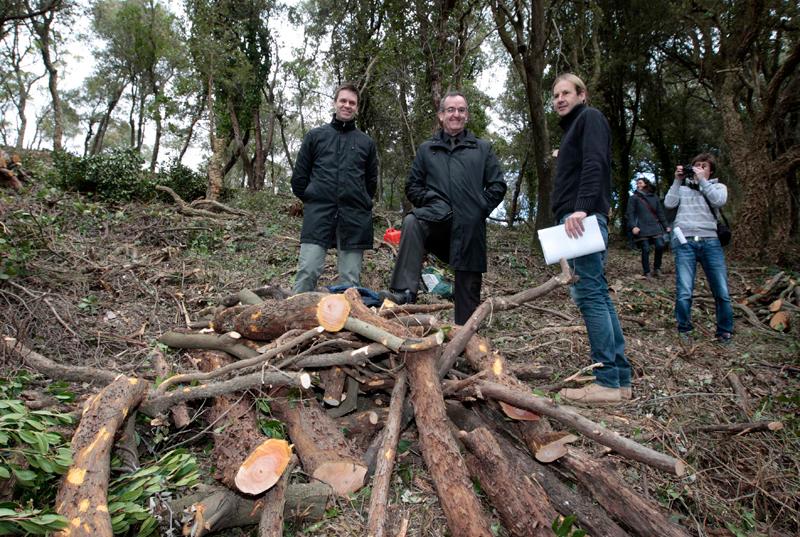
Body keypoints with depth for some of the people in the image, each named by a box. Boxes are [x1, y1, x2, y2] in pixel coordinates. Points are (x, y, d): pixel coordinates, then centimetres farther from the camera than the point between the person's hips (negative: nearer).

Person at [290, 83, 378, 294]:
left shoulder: (366, 142, 14)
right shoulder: (315, 136, 11)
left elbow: (371, 181, 20)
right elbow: (299, 176, 11)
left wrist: (360, 204, 14)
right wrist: (312, 201, 8)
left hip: (354, 218, 2)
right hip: (318, 215, -1)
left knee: (351, 280, 3)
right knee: (307, 272, -8)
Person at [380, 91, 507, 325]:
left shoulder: (482, 148, 15)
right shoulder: (426, 149, 16)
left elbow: (498, 185, 12)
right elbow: (412, 186, 14)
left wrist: (479, 207, -2)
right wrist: (431, 202, -3)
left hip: (470, 226, 1)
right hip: (439, 218, 0)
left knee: (469, 285, 1)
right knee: (412, 222, -34)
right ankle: (405, 290, -36)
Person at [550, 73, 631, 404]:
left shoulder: (590, 118, 2)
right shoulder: (572, 128, 30)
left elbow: (595, 165, -15)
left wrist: (582, 208, -26)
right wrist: (569, 203, 14)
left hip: (583, 218, -10)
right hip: (576, 220, 10)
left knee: (589, 293, -12)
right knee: (597, 294, 7)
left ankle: (607, 382, -8)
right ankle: (621, 378, 12)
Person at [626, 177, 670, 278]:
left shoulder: (654, 197, 17)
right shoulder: (634, 198, 6)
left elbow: (660, 213, 19)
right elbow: (630, 214, -2)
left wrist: (666, 226, 14)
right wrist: (633, 226, -16)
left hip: (655, 227, 3)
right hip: (642, 229, -3)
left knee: (660, 246, -12)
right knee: (645, 250, -5)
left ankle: (656, 268, 8)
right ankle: (646, 272, 7)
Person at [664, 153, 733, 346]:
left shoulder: (718, 186, 19)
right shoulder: (683, 187, 19)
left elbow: (718, 201, -3)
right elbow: (668, 203, 2)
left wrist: (701, 180, 0)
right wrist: (677, 180, 2)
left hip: (710, 242, 1)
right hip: (685, 242, -1)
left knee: (722, 292, -1)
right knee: (684, 293, -10)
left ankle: (725, 332, 15)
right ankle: (684, 330, 8)